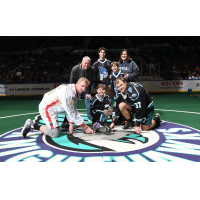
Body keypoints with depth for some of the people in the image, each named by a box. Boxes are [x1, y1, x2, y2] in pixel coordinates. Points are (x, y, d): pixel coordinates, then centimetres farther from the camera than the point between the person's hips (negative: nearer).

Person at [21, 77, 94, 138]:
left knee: (55, 129, 23)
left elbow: (72, 109, 6)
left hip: (53, 109, 10)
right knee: (54, 133, -16)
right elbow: (71, 112, -29)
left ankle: (31, 124, 28)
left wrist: (71, 124, -2)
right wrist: (85, 127, -23)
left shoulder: (77, 93, 1)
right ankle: (32, 125, -2)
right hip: (46, 108, -10)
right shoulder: (68, 91, -30)